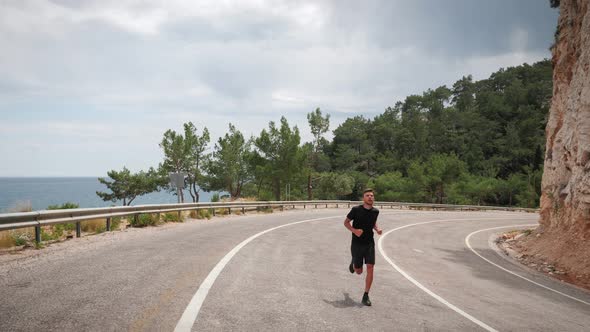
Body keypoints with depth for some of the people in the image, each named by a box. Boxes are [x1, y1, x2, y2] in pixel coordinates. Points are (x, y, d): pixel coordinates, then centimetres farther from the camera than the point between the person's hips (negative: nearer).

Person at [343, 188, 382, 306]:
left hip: (369, 244, 2)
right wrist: (354, 230, -19)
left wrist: (377, 229, -1)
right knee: (359, 271, 8)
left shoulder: (375, 211, 0)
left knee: (370, 268, -10)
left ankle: (366, 296, 1)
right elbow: (346, 222, -2)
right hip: (357, 244, -2)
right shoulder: (356, 210, -13)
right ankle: (353, 264, 46)